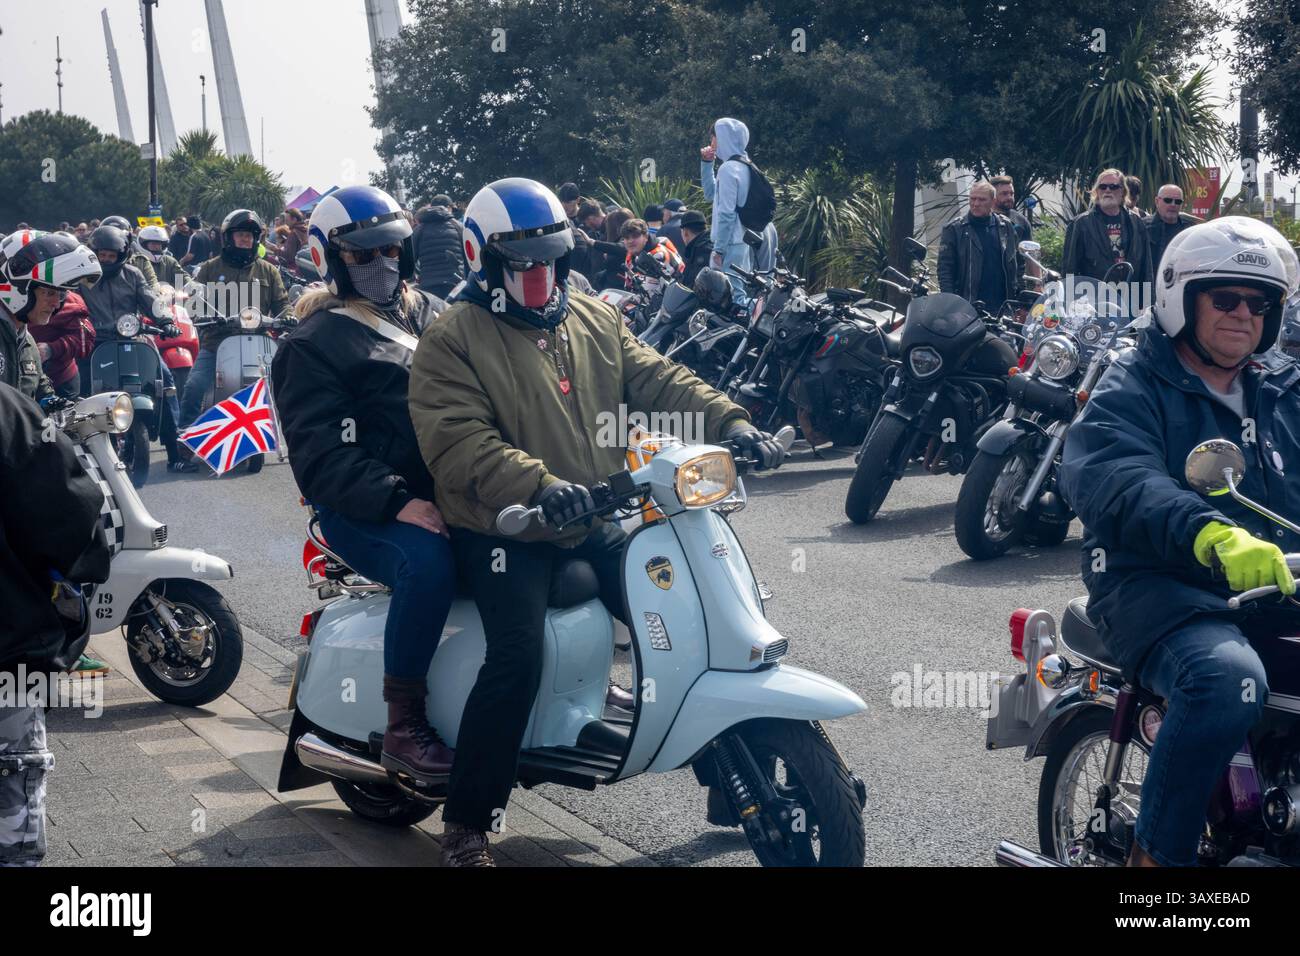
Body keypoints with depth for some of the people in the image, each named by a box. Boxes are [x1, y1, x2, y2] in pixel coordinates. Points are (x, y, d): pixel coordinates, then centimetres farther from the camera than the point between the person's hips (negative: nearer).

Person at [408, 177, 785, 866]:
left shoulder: (594, 320, 13)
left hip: (594, 521, 6)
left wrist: (728, 421, -13)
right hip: (502, 530, -6)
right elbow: (457, 441, -20)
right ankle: (464, 829, -12)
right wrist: (539, 485, -35)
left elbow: (657, 380, 6)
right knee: (518, 658, -24)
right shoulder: (452, 339, -8)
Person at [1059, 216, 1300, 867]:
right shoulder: (1132, 392, 1)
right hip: (1161, 587, -5)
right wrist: (1214, 536, -40)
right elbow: (1111, 479, -21)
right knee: (1225, 677, -36)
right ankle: (1156, 855, -19)